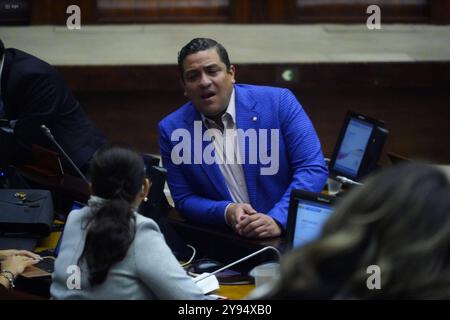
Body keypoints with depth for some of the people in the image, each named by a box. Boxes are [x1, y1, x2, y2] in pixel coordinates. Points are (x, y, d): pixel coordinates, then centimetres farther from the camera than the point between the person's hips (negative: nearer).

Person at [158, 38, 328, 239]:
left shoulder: (278, 102, -4)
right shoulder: (171, 129, 0)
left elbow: (314, 168, -5)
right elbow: (184, 199, 6)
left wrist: (278, 220, -18)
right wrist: (226, 212, -13)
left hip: (289, 231, -1)